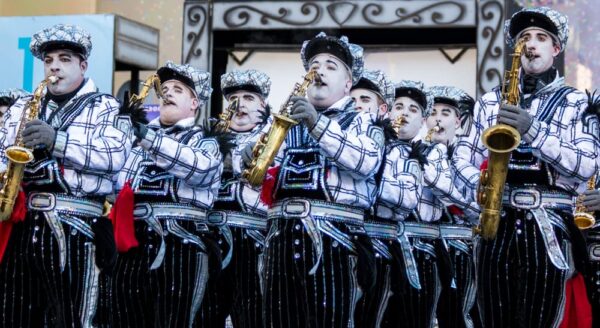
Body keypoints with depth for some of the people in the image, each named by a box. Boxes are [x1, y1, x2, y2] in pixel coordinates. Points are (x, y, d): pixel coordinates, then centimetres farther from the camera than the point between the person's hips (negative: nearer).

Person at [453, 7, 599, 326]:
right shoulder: (491, 101, 16)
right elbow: (462, 156, 16)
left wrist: (533, 130, -17)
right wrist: (480, 185, -6)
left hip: (548, 228, -2)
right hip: (497, 224, 3)